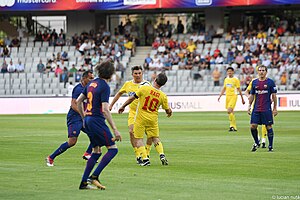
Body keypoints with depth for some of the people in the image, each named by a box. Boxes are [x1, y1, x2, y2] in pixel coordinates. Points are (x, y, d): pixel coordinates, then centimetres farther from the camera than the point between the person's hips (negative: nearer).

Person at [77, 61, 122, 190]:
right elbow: (105, 110, -20)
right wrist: (115, 130, -20)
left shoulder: (92, 83, 11)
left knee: (96, 151, 15)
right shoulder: (104, 86, -14)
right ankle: (94, 176, -12)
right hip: (97, 120, -9)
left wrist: (84, 118, 28)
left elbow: (78, 101, 18)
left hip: (88, 120, 9)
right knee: (113, 149, -4)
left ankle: (84, 182, 11)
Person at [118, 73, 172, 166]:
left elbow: (132, 98, -6)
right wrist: (169, 112, 30)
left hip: (140, 118, -3)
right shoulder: (163, 96, -7)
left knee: (138, 139, 5)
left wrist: (123, 106, 9)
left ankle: (145, 159, -5)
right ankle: (162, 155, 0)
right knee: (155, 138, 18)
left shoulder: (144, 88, -14)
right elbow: (168, 111, 4)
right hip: (153, 119, 3)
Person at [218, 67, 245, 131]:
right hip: (227, 96, 6)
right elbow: (224, 88, 21)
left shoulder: (235, 79, -4)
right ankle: (234, 127, 15)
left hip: (233, 96, -6)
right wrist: (220, 96, 15)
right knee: (231, 112, 8)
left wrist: (242, 99, 1)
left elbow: (239, 90, -2)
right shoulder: (226, 79, 13)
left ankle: (232, 125, -10)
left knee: (229, 111, -19)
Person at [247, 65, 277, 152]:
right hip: (256, 109, 3)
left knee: (268, 127, -1)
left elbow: (274, 95, 1)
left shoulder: (270, 82, -1)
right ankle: (256, 143, 18)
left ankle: (270, 146, 7)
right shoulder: (254, 82, 9)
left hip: (267, 109, -3)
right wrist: (249, 106, 10)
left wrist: (275, 108, -2)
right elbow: (252, 95, 16)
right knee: (253, 126, -3)